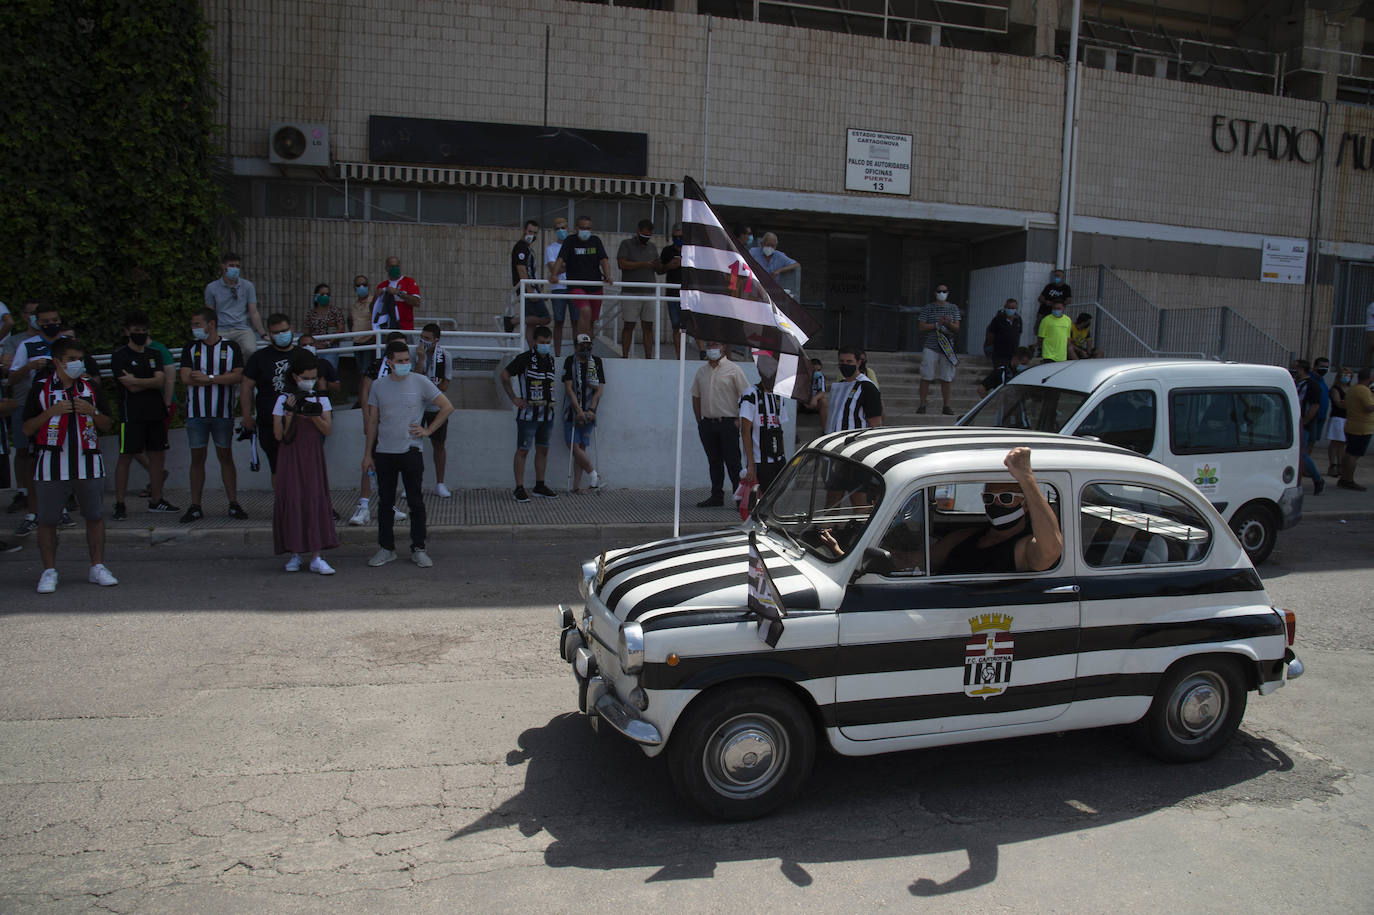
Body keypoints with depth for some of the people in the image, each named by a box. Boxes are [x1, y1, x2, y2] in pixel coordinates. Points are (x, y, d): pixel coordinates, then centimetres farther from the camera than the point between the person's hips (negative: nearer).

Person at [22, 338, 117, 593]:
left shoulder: (90, 387, 10)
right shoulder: (40, 388, 2)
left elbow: (106, 425, 13)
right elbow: (27, 429, 1)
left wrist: (92, 411, -7)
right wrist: (52, 412, -14)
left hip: (88, 463, 2)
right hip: (52, 465, -2)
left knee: (95, 516, 4)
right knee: (47, 520, 3)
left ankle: (97, 567, 14)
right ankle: (49, 571, 13)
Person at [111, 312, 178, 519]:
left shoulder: (154, 355, 15)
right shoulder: (120, 356, -1)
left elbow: (161, 381, -2)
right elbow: (131, 387, -12)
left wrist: (137, 381, -10)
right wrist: (151, 381, -1)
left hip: (155, 413, 5)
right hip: (131, 414, -5)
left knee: (157, 455, 7)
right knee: (126, 457, -4)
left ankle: (155, 500, 17)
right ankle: (119, 505, 0)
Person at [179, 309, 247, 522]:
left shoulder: (230, 347, 3)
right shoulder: (190, 348, 7)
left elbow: (238, 377, -9)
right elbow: (186, 378, -6)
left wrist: (208, 378, -13)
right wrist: (223, 377, -9)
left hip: (223, 411, -1)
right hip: (196, 411, 1)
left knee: (226, 457, 4)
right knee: (197, 458, 4)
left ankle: (233, 504, 9)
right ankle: (195, 507, 10)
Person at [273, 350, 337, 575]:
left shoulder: (321, 399, 6)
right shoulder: (283, 400, 0)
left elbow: (327, 430, -1)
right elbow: (279, 435, -4)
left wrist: (314, 416, -17)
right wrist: (289, 413, -15)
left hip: (313, 456, 1)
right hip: (291, 456, -1)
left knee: (316, 500, -4)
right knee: (292, 500, -2)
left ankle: (316, 557, -4)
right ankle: (294, 554, 9)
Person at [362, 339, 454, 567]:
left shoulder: (420, 382, -2)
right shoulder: (378, 386, 5)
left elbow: (447, 407, 3)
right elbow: (373, 421, 10)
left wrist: (428, 430, -2)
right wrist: (367, 454, 8)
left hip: (411, 452, -2)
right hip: (384, 453, 2)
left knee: (416, 501, 1)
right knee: (385, 502, 7)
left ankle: (418, 549, 10)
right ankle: (386, 548, 18)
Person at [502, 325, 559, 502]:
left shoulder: (550, 359, 12)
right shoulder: (525, 358, -8)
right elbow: (505, 375, -5)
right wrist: (513, 398, -6)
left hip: (546, 413, 7)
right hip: (528, 412, -7)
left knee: (543, 449, 11)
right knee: (523, 450, -4)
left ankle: (539, 486, 21)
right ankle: (519, 489, -1)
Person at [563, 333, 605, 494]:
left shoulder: (597, 362, 5)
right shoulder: (570, 361, -1)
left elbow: (600, 389, 1)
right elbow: (569, 388, -7)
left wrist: (591, 410, -11)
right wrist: (579, 410, -16)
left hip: (588, 413, 2)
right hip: (572, 411, -2)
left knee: (582, 448, 3)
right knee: (574, 447, -11)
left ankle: (577, 486, 6)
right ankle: (593, 475, 4)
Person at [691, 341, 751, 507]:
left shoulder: (733, 369, -3)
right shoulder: (701, 371, 13)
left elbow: (747, 396, -5)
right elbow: (696, 397, 21)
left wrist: (739, 420, -10)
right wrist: (699, 421, 12)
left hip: (728, 423, -5)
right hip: (707, 423, 5)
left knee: (732, 462, -5)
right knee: (714, 462, 10)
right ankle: (717, 495, 18)